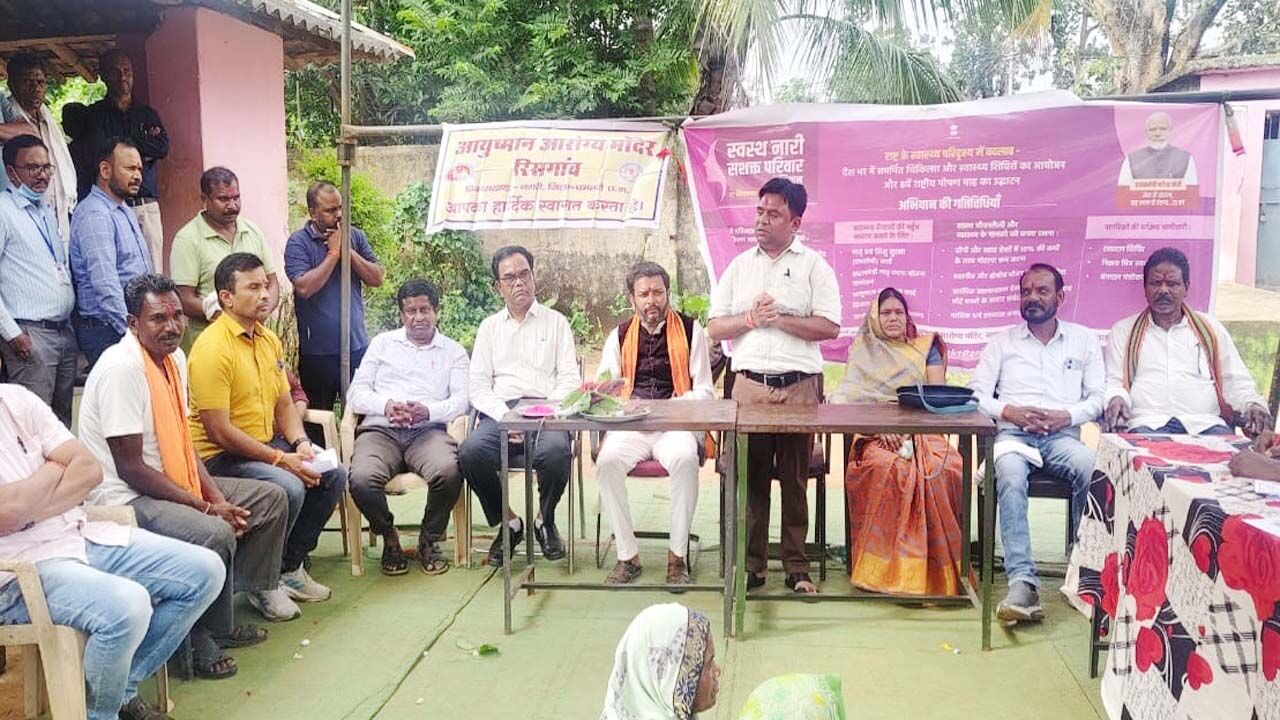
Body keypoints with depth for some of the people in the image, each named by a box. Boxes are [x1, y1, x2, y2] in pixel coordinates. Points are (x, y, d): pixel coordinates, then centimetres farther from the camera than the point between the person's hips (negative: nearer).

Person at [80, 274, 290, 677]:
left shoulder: (175, 358, 6)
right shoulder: (122, 368, -22)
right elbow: (130, 468, -23)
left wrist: (216, 495, -4)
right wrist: (206, 507, -20)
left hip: (174, 481, 10)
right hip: (124, 499, -10)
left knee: (271, 500, 8)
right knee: (215, 534, -33)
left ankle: (236, 603, 10)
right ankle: (199, 641, -10)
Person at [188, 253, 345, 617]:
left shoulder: (268, 339, 10)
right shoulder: (213, 348, -19)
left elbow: (284, 403, 16)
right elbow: (218, 430, -22)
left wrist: (300, 443, -4)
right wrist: (280, 459, -21)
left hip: (267, 443, 9)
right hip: (220, 456, -9)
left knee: (334, 475, -3)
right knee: (288, 487, -29)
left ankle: (290, 566, 11)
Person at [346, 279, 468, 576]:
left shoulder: (453, 351, 18)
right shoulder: (383, 343, 21)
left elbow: (462, 399, 3)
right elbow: (356, 393, 11)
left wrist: (428, 411, -17)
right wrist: (385, 405, -11)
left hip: (428, 430, -1)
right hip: (380, 429, 1)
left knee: (449, 473, -35)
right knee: (361, 480, -32)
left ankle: (429, 540, -5)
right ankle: (389, 538, 0)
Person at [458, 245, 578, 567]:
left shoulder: (556, 322, 17)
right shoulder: (489, 327, 21)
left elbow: (569, 378, 7)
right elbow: (477, 385, 11)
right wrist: (504, 416, -9)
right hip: (500, 410, 2)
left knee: (556, 450, -36)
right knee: (471, 451, -31)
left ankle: (545, 521, -5)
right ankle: (508, 522, -6)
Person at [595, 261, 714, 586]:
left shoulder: (690, 329, 8)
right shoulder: (620, 335, 15)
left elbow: (704, 391, 4)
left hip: (675, 425, -2)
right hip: (630, 425, 2)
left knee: (685, 458, -35)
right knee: (607, 460, -30)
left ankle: (677, 556, -21)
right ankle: (627, 555, -17)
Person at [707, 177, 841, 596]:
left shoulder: (814, 266, 4)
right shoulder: (740, 266, 13)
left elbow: (829, 327, -5)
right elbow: (715, 328, 9)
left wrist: (779, 319, -13)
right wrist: (751, 318, -8)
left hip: (799, 385, -2)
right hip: (749, 384, 2)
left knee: (795, 479, 4)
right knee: (750, 476, 3)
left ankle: (796, 566, 12)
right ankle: (751, 564, 12)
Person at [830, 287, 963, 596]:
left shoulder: (926, 348, 21)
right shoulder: (862, 350, 18)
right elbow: (851, 399, 4)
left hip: (922, 431, 1)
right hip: (875, 434, -1)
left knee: (947, 466, -33)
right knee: (888, 466, -38)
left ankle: (936, 567, -22)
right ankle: (888, 566, -29)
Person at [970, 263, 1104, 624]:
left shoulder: (1084, 339, 19)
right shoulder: (1002, 341, 18)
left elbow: (1098, 397, 11)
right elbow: (976, 394, 10)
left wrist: (1068, 415, -8)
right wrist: (1008, 411, -9)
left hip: (1062, 436, 1)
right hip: (1012, 434, -1)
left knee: (1093, 469, -35)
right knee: (1010, 475, -37)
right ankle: (1022, 580, -42)